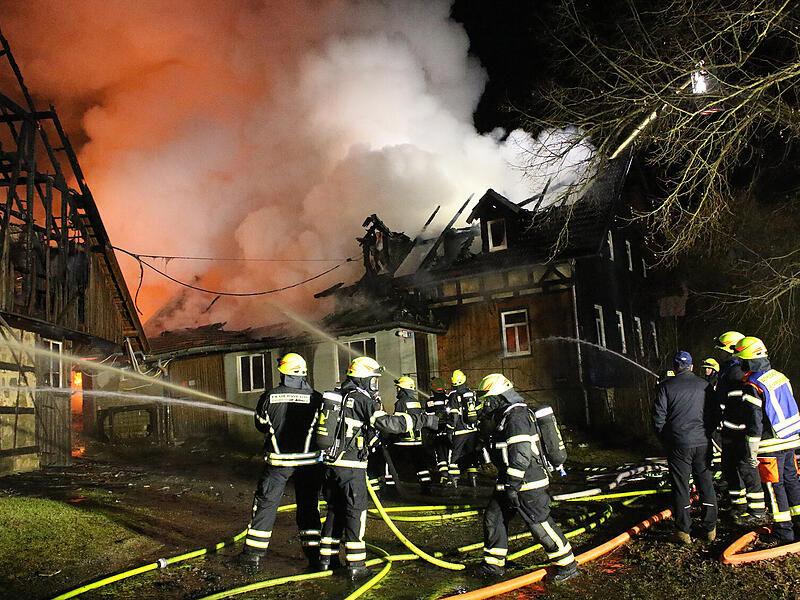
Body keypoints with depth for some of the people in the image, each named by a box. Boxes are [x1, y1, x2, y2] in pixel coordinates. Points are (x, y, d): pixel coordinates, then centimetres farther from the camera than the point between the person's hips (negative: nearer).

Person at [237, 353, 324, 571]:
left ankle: (252, 555, 16)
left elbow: (261, 425, 8)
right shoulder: (316, 398, -5)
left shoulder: (269, 397, -6)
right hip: (308, 461, 1)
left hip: (278, 461, -1)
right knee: (308, 507, 12)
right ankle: (314, 555, 16)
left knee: (265, 504, 10)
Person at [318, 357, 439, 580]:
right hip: (351, 466, -7)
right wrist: (424, 420, -19)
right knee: (355, 512, 0)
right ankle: (356, 566, 3)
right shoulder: (361, 399, -11)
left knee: (335, 510, 18)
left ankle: (326, 557, 26)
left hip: (331, 463, 7)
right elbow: (387, 423, -22)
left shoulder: (336, 396, 12)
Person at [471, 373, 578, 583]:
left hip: (527, 483, -10)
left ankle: (567, 564, 12)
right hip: (511, 481, 10)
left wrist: (512, 485, -24)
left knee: (540, 524, -3)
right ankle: (493, 564, 22)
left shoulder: (517, 417, -19)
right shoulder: (504, 416, 14)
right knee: (493, 518, 11)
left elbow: (521, 455, -24)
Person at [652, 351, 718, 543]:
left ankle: (683, 531, 7)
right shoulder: (705, 385, 4)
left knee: (680, 486, 3)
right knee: (706, 483, 12)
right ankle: (710, 529, 19)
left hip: (679, 443, -3)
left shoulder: (666, 386, -3)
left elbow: (658, 417, -5)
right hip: (703, 442, 3)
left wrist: (665, 440, 7)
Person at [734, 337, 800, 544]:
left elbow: (755, 422, -19)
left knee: (775, 487, 2)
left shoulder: (752, 386, -19)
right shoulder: (780, 377, 6)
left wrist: (752, 452, -11)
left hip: (771, 445, -8)